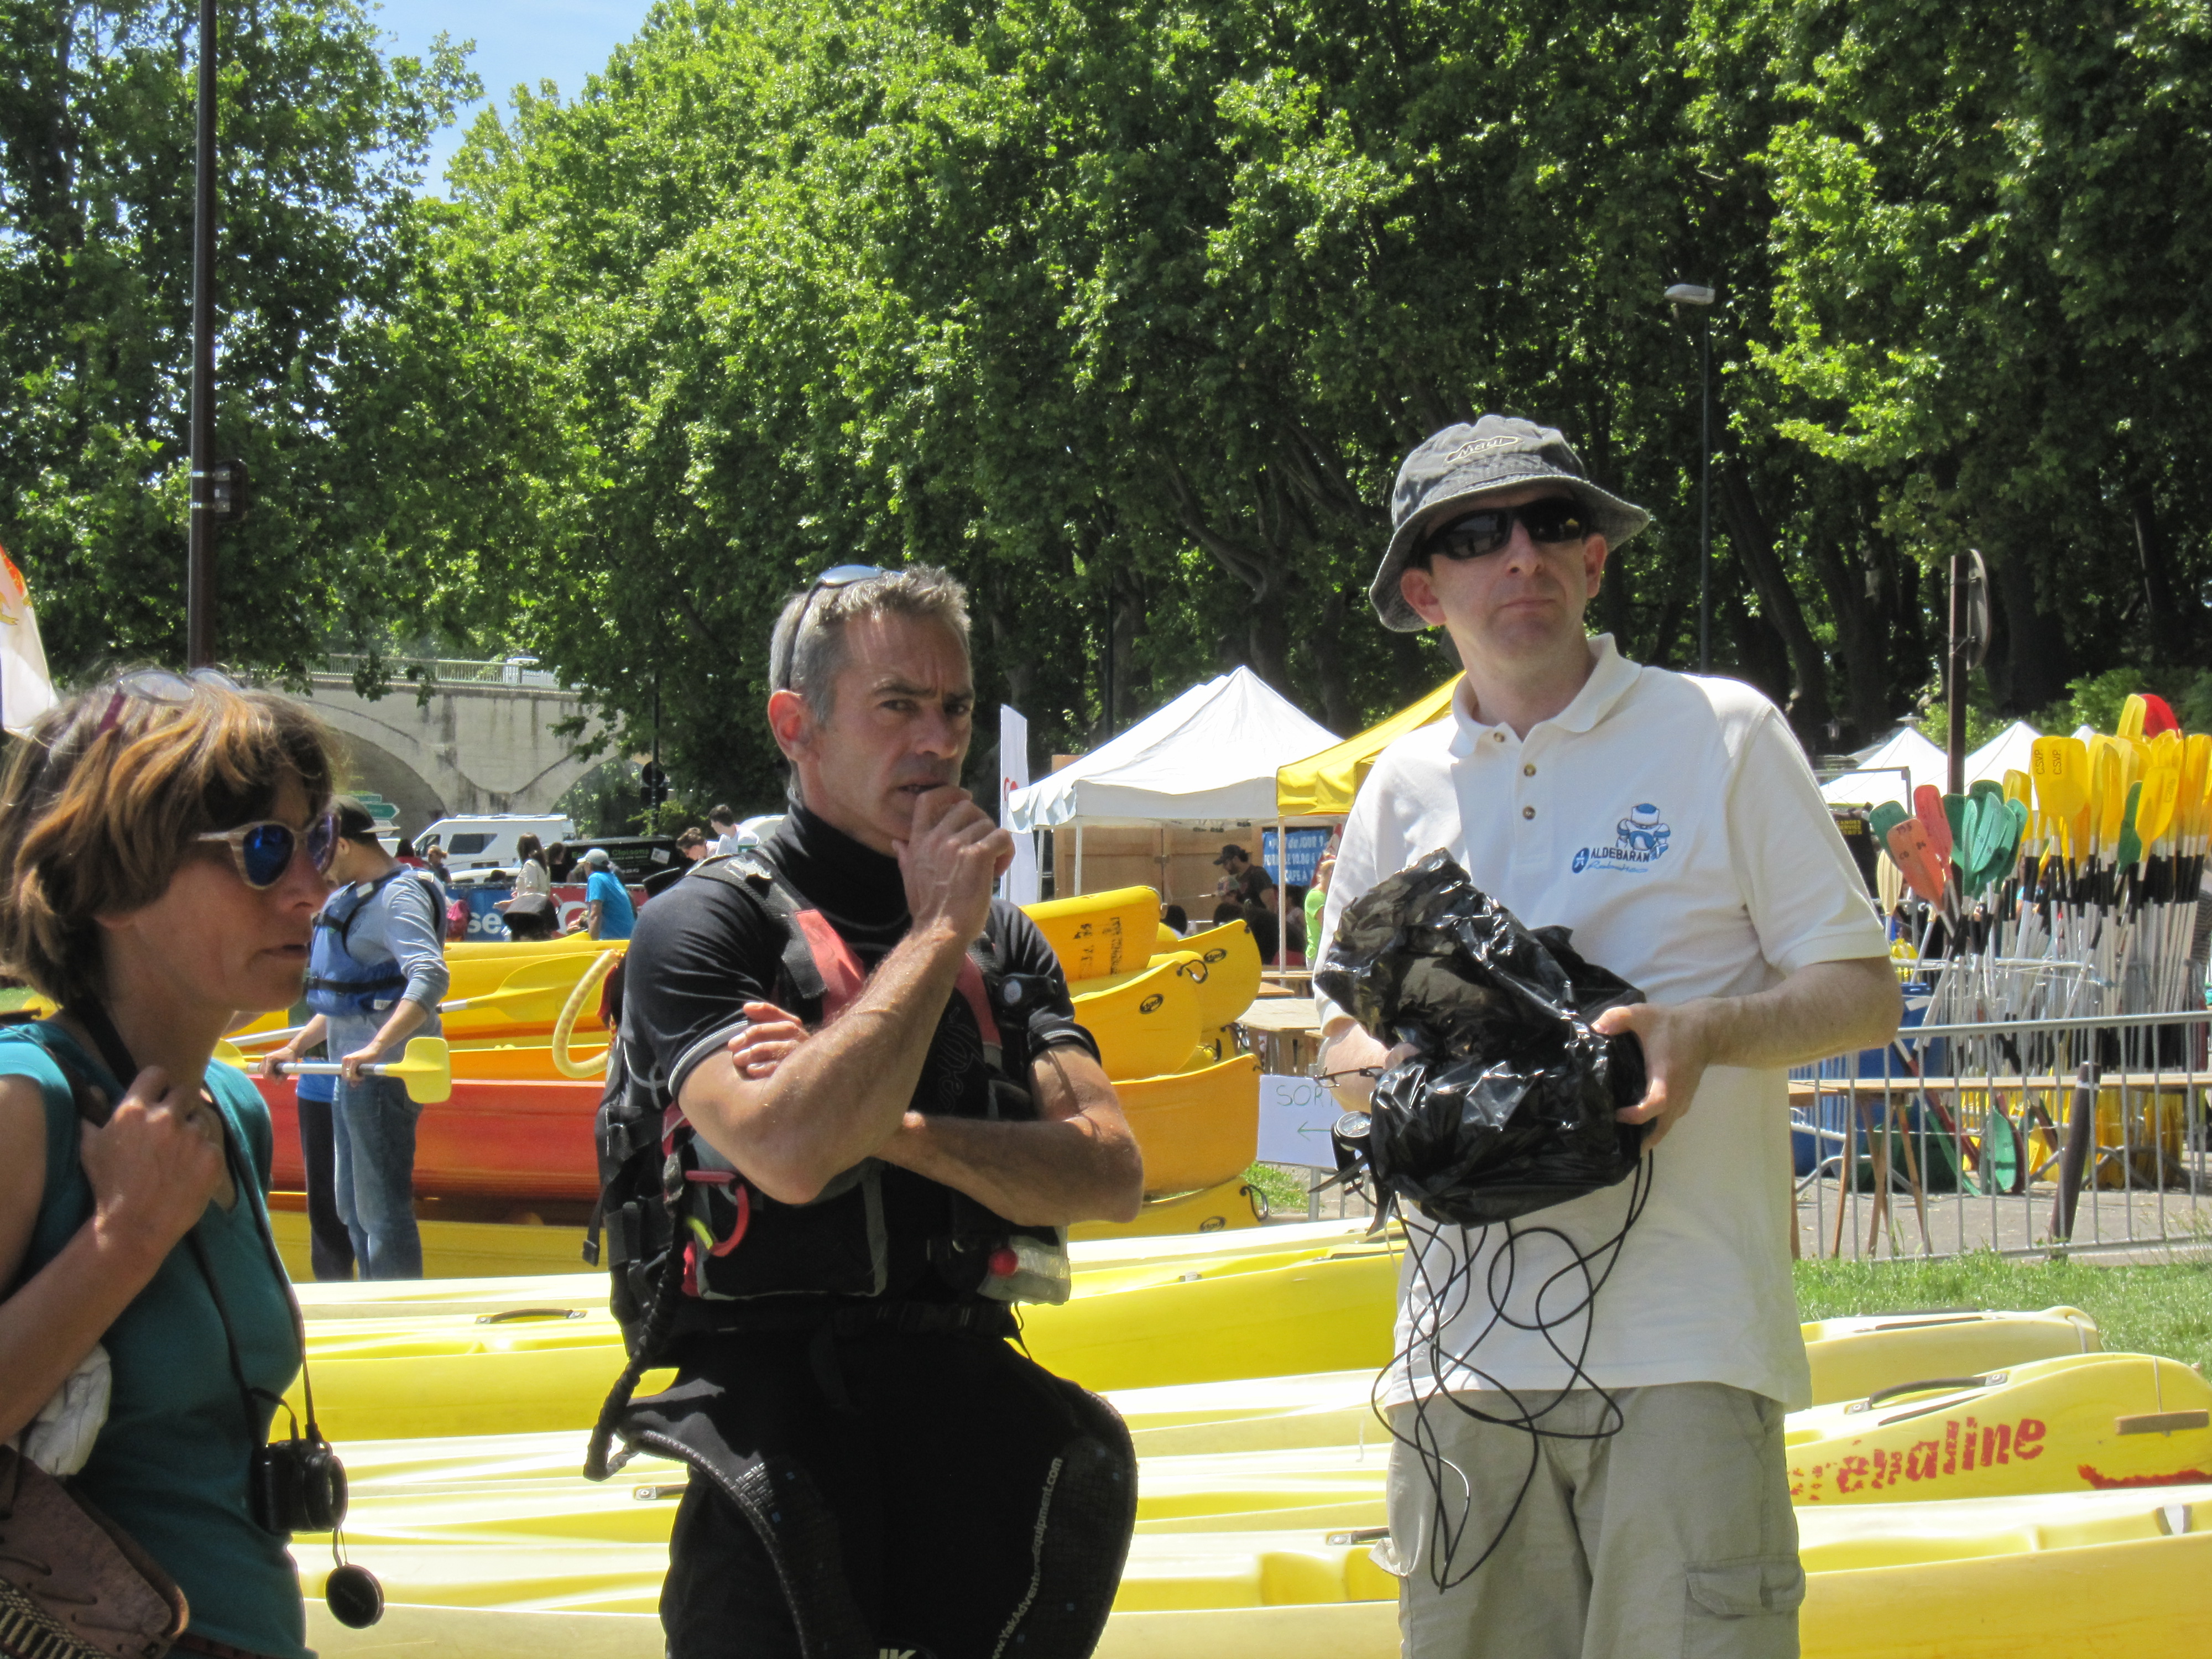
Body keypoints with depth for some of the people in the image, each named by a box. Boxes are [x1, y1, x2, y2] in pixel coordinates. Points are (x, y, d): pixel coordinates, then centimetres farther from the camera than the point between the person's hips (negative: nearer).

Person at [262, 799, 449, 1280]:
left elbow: (430, 978, -30)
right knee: (354, 1208, 16)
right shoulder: (352, 898, 17)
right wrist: (296, 1047, 27)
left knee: (382, 1208, -9)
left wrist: (377, 1047, -39)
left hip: (385, 1073, -11)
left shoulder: (399, 896, -15)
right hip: (352, 1072, 11)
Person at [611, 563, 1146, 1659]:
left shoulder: (1005, 942, 19)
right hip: (778, 1388, -5)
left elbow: (1112, 1175, 6)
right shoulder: (705, 924, 2)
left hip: (967, 1385, 5)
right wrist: (938, 931, -5)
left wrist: (890, 1129, -7)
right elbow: (790, 1155, -15)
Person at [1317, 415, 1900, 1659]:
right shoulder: (1404, 786, 17)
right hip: (1465, 1349, 4)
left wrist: (1705, 1031, -14)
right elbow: (1344, 1039, 23)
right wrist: (1396, 1071, -1)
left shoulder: (1721, 734, 6)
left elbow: (1863, 994, 5)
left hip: (1686, 1335, -4)